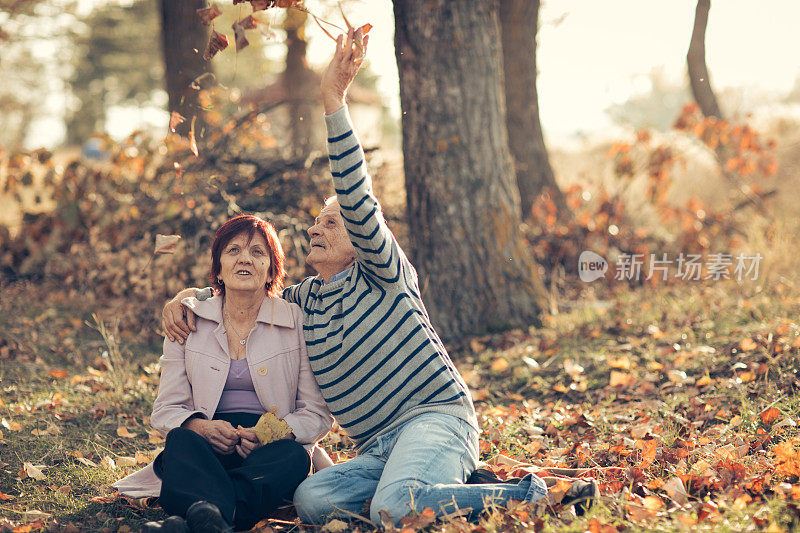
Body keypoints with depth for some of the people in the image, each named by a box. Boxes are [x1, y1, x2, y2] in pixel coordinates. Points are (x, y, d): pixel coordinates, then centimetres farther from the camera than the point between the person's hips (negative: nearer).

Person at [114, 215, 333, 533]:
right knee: (181, 439, -33)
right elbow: (165, 410, 8)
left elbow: (318, 414, 4)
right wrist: (201, 426, -16)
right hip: (208, 447, 1)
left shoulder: (297, 322, 6)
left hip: (271, 450, 0)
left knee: (293, 456, -35)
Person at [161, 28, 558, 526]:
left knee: (393, 508, -36)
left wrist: (334, 101, -20)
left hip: (437, 414, -7)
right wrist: (186, 296, 13)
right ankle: (454, 486, -8)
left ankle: (525, 496, -14)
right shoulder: (305, 299, 21)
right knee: (311, 500, -23)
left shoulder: (381, 273, 2)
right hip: (378, 447, 7)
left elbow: (357, 200, -14)